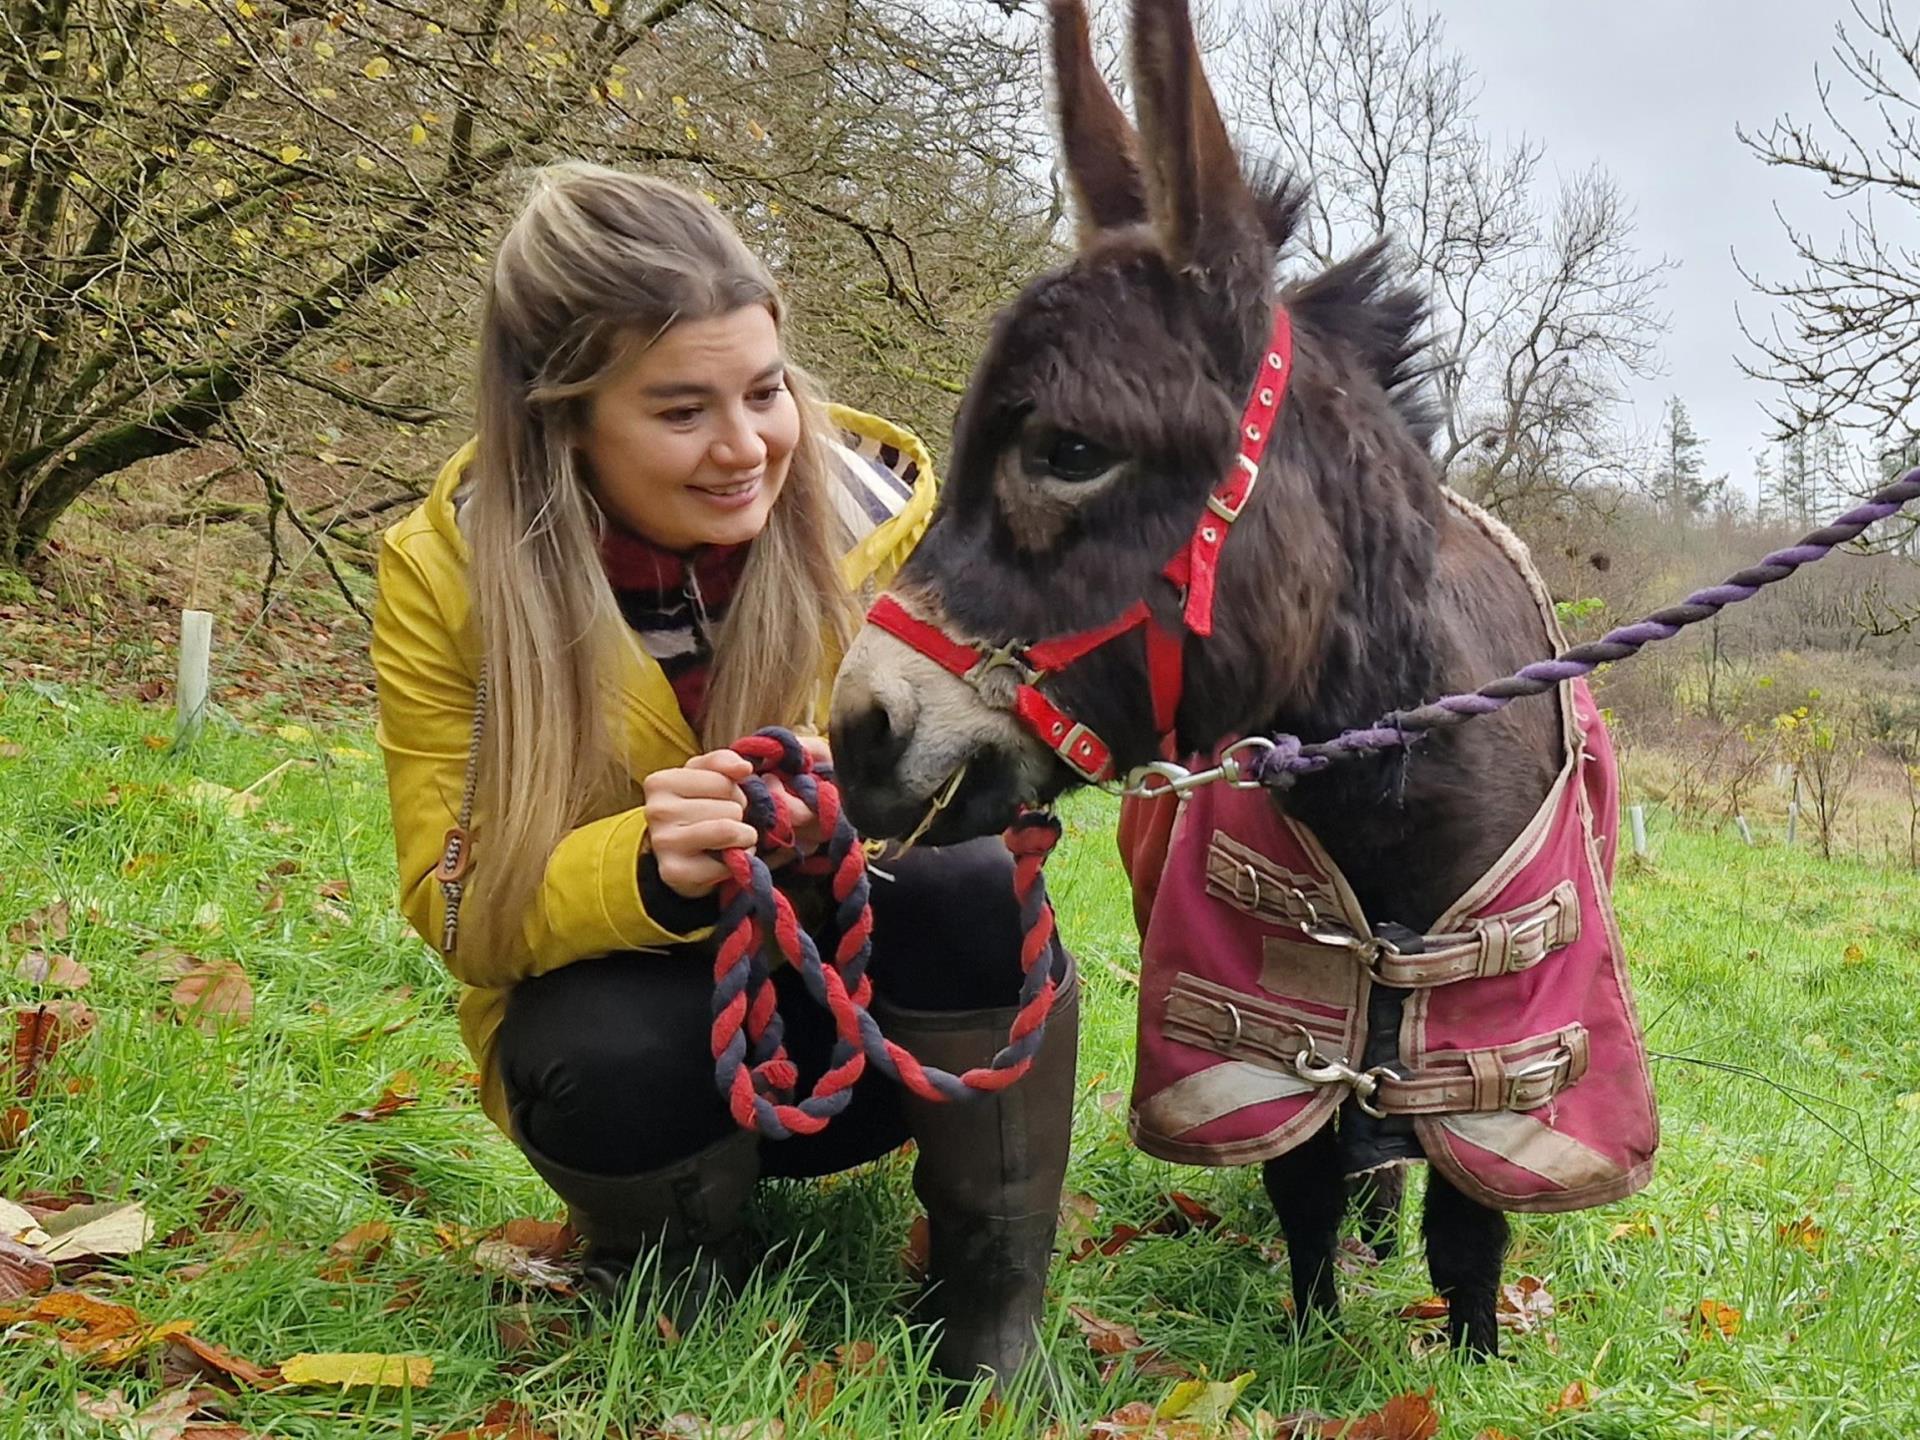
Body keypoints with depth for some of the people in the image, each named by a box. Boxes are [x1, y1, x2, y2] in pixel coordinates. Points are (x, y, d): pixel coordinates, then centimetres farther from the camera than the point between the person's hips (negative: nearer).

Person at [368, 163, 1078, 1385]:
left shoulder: (885, 514, -15)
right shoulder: (449, 573, -15)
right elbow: (457, 902, -16)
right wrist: (647, 869, -38)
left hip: (875, 1023, 1)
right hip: (622, 1009, 0)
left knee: (972, 882, -32)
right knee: (616, 1061, -35)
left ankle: (993, 1313, -10)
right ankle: (681, 1280, 1)